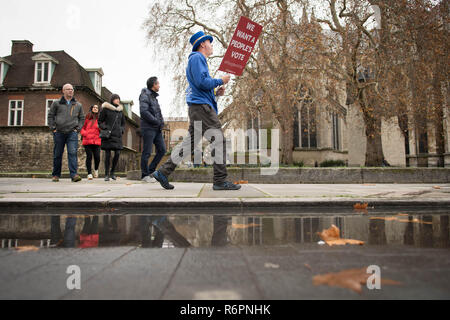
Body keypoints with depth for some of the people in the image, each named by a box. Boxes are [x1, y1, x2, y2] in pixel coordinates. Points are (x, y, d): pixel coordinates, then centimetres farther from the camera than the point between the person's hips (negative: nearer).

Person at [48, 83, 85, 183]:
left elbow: (82, 118, 19)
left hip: (72, 133, 0)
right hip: (59, 133, 0)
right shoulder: (56, 103, 10)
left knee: (73, 153, -15)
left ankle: (74, 174, -19)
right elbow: (50, 116, 12)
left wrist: (78, 128, 6)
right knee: (57, 154, 5)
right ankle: (56, 175, 17)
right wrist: (53, 128, 1)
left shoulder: (78, 105, 14)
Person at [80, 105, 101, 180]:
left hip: (96, 141, 0)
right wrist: (85, 133, -5)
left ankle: (96, 169, 23)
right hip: (87, 140, 0)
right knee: (89, 156, -3)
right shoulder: (87, 117, 9)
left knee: (97, 157, -6)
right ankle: (89, 173, 6)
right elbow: (83, 127, 10)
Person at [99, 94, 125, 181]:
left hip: (117, 135, 4)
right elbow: (100, 121, 5)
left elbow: (123, 123, 23)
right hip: (108, 135, -4)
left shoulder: (120, 110, 14)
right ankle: (106, 175, 4)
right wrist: (105, 129, -9)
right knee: (108, 154, -4)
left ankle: (112, 172, 13)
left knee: (117, 153, -4)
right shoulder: (105, 109, 2)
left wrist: (122, 130, 7)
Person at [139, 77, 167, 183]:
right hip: (148, 128, -8)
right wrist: (156, 121, -15)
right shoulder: (145, 96, -6)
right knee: (147, 152, -4)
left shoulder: (154, 97, 21)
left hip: (157, 129, 9)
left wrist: (161, 122, 5)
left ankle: (151, 171, 13)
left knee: (162, 150, 3)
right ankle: (145, 175, 4)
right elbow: (144, 112, -19)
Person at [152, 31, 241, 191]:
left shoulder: (200, 60, 30)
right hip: (201, 106, -10)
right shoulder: (197, 58, -2)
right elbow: (202, 82, -17)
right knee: (219, 140, -10)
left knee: (190, 142, 6)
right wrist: (221, 81, -4)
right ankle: (220, 180, -7)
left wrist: (216, 92, 15)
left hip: (199, 107, 10)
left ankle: (163, 172, 7)